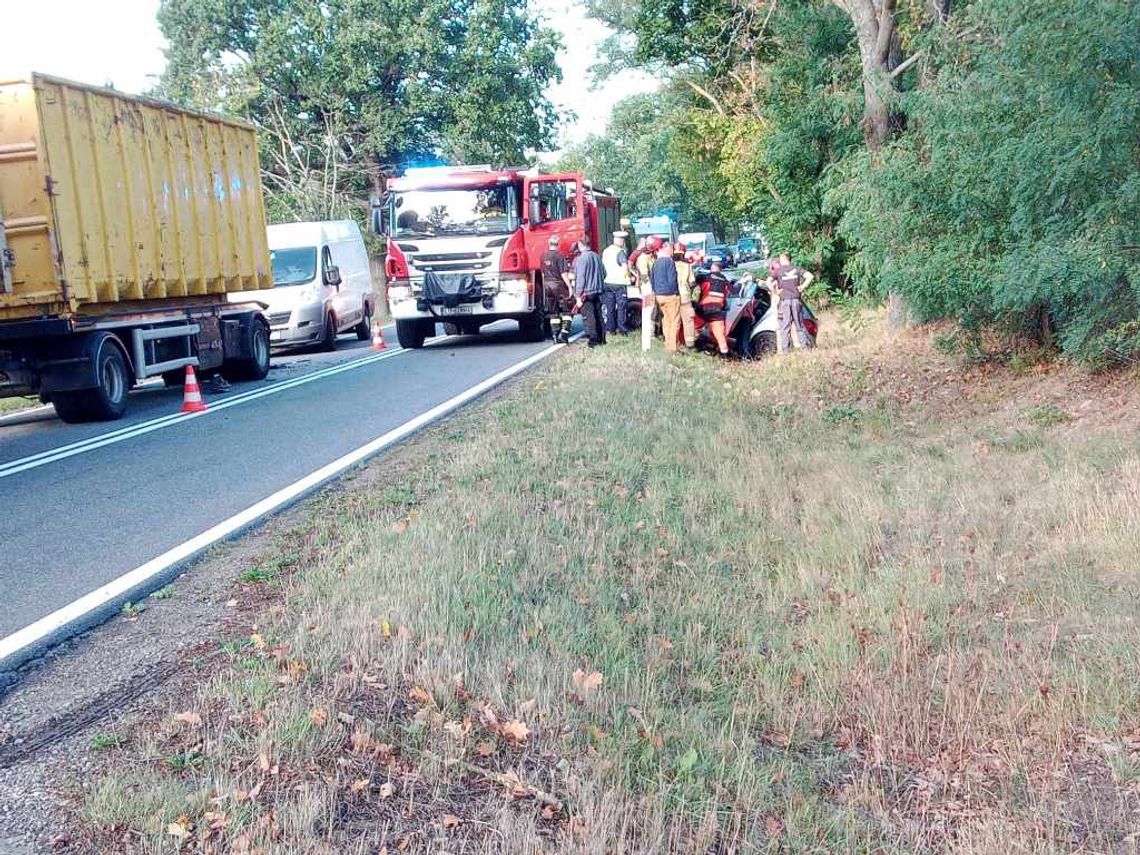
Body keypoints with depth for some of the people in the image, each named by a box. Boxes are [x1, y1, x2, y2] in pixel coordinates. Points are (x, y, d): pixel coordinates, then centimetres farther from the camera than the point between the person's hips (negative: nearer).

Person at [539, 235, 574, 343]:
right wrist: (569, 286, -11)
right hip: (559, 285, -6)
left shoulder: (543, 256, 5)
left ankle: (555, 335, 10)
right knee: (567, 310, 3)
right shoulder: (559, 255, -12)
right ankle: (564, 333, -8)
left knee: (553, 312, 12)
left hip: (547, 285, 6)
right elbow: (564, 273, -15)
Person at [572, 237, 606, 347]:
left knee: (588, 317, -4)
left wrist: (579, 296, -14)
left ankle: (593, 340, -6)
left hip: (586, 293, -7)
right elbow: (604, 274, 16)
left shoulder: (581, 258, -14)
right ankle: (601, 339, 19)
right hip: (598, 291, 7)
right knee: (598, 315, 14)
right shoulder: (596, 256, 9)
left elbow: (580, 278, -16)